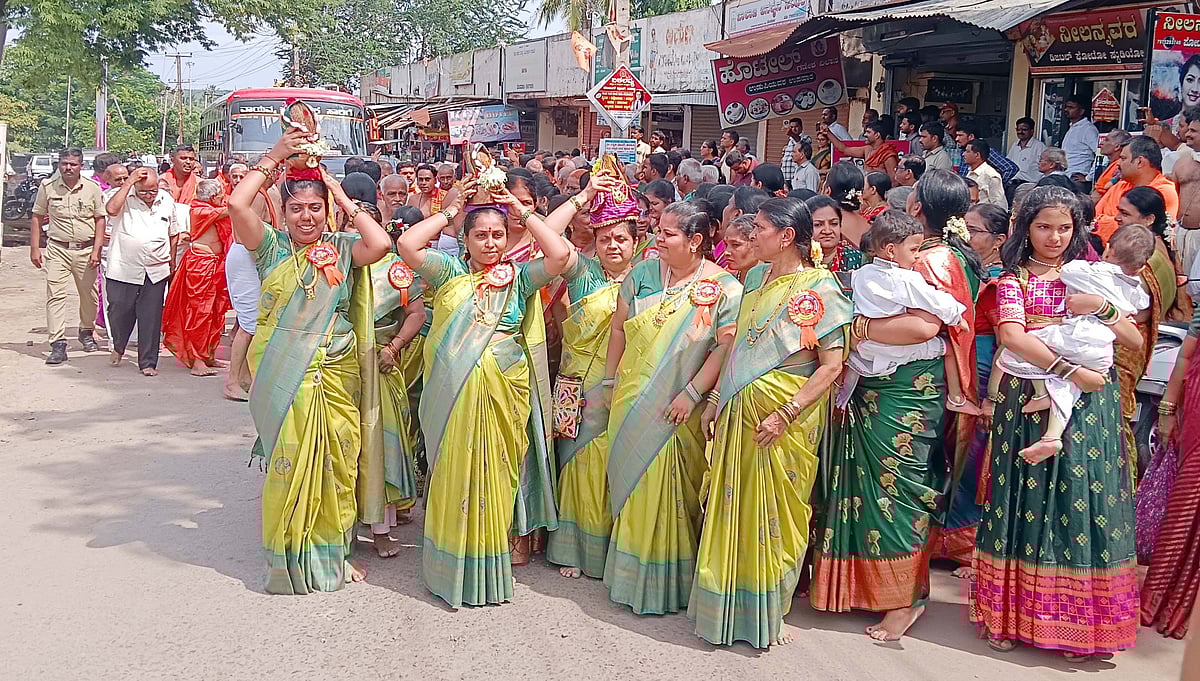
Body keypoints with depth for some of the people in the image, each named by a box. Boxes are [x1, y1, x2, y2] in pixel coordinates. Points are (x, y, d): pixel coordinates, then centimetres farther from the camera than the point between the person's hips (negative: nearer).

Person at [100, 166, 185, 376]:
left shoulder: (166, 200, 6)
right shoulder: (124, 197, -3)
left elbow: (174, 232, 17)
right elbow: (111, 209, -27)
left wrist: (172, 261, 16)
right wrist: (129, 182, -22)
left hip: (155, 271, 2)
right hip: (123, 270, -2)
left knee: (151, 318, 3)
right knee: (119, 312, 10)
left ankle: (148, 362, 11)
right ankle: (118, 348, 38)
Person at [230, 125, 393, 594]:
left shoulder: (342, 248, 4)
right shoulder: (272, 247, 1)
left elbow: (381, 244, -16)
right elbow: (237, 205, -14)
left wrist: (345, 200, -5)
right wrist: (275, 156, -6)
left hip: (336, 373, 2)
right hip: (282, 375, -1)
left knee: (337, 463, 6)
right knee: (287, 462, 3)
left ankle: (333, 553, 21)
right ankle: (287, 559, 17)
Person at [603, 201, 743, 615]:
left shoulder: (723, 287, -8)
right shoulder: (643, 274, 5)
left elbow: (725, 347, -13)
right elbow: (619, 329, 10)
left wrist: (691, 394, -17)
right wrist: (610, 381, 8)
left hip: (680, 409, -4)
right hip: (632, 401, 4)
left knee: (671, 489, 2)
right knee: (632, 482, 11)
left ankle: (669, 581, 18)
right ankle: (632, 573, 27)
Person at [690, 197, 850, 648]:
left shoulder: (818, 289, -11)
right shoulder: (756, 277, 9)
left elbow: (831, 364, -15)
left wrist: (786, 414, -20)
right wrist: (716, 400, 11)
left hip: (782, 420, -6)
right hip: (738, 412, 6)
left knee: (771, 514, 4)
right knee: (731, 508, 11)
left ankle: (765, 614, 21)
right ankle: (728, 606, 27)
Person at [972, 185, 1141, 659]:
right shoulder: (1014, 278, 6)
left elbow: (1135, 339, 7)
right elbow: (1011, 335, -12)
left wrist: (1102, 308, -11)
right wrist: (1068, 370, -20)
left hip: (1089, 406, 1)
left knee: (1081, 501, -1)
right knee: (1024, 500, 3)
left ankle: (1077, 621, 9)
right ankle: (1009, 613, 13)